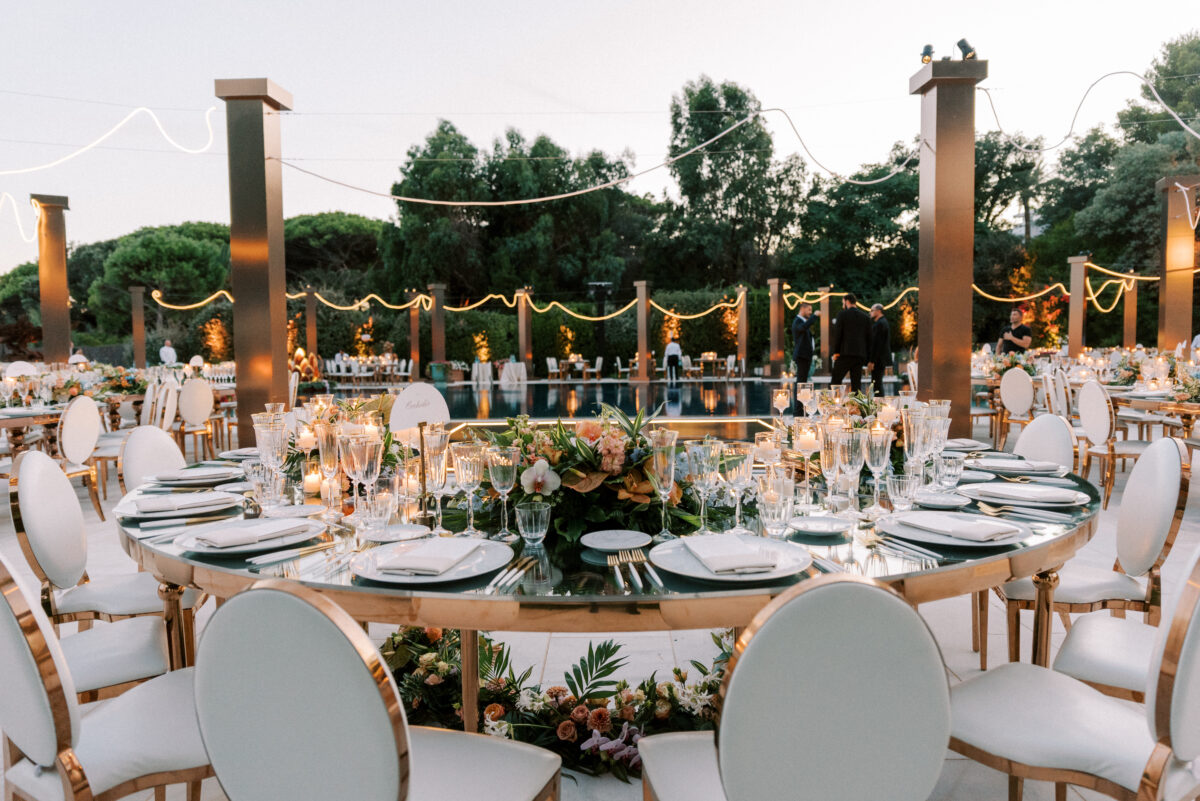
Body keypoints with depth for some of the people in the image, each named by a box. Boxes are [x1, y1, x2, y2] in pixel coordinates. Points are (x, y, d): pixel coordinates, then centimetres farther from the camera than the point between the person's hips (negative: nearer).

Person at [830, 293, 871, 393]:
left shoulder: (843, 315, -2)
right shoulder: (865, 317, 11)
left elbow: (837, 334, -6)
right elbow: (868, 337, 11)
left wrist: (835, 351, -1)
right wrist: (867, 356, 14)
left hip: (845, 352, -4)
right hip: (860, 354, 4)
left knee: (835, 381, -1)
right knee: (856, 383, 6)